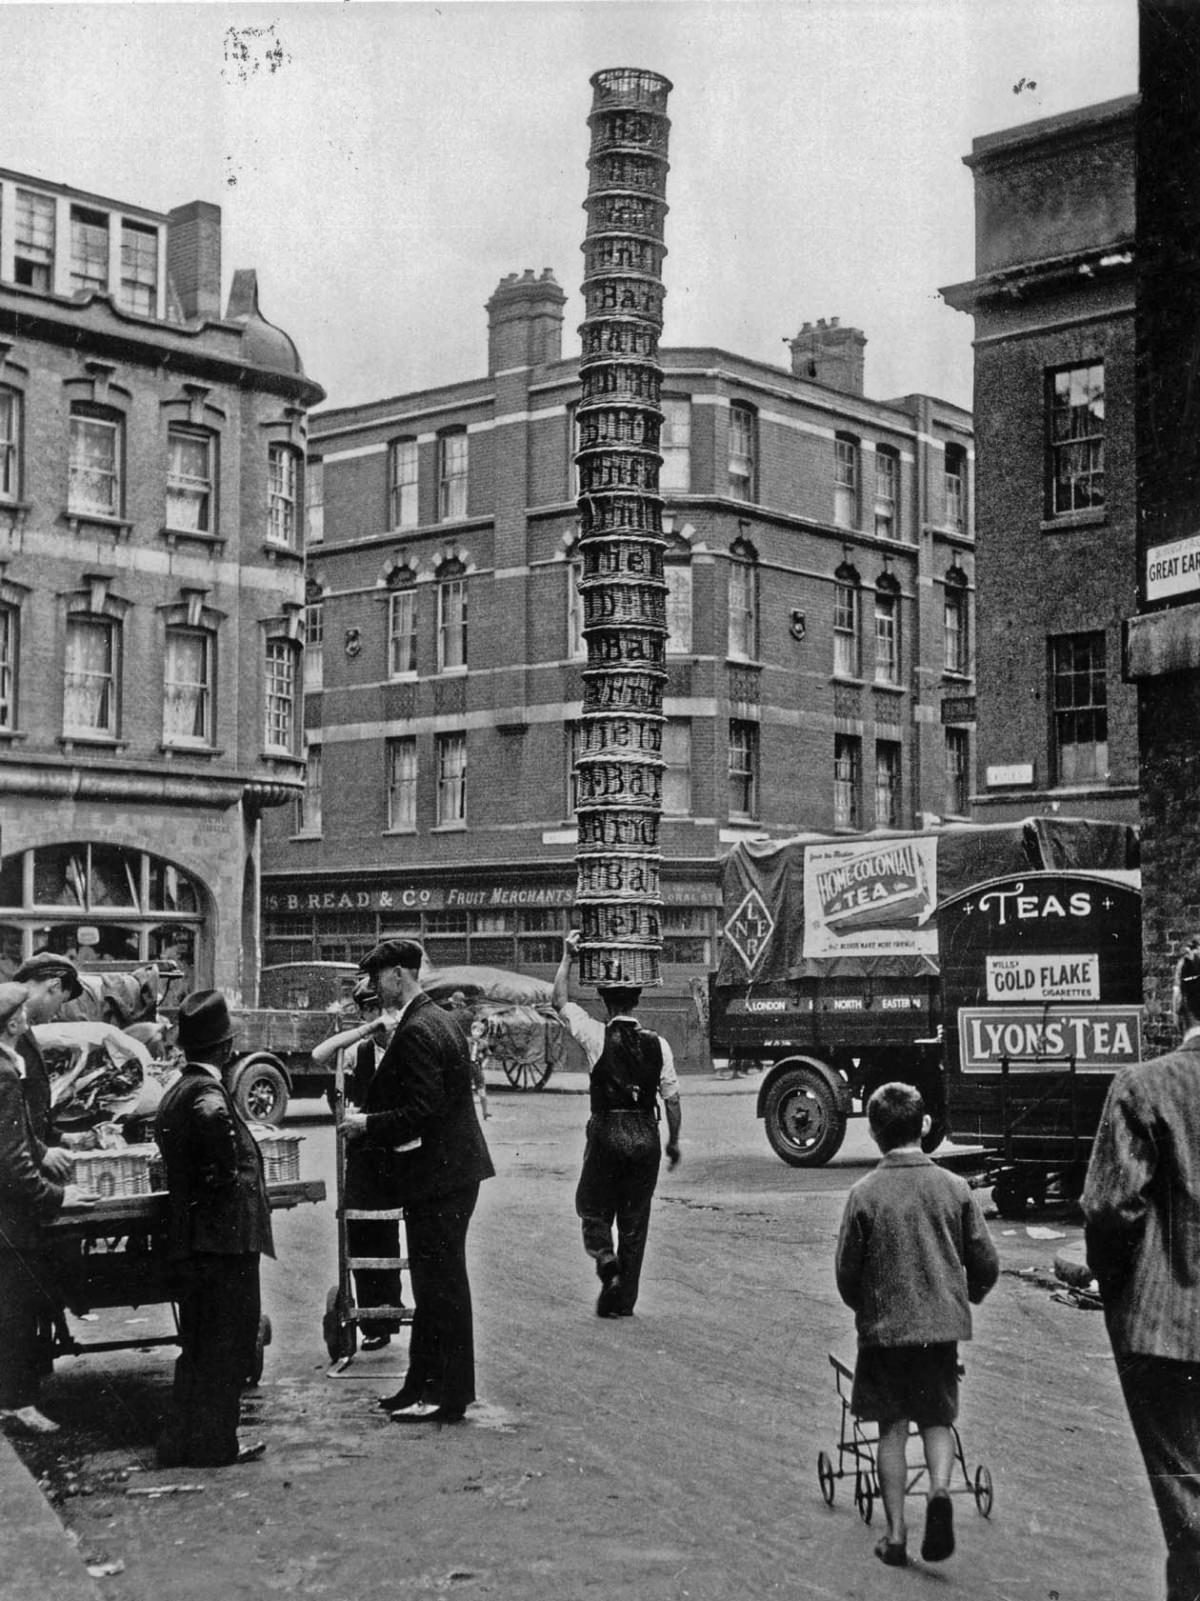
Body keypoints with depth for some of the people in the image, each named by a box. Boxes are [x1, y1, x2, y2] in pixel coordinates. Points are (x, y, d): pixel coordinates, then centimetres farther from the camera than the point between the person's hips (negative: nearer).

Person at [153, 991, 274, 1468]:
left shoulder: (175, 1093, 13)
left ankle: (182, 1443, 22)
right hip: (224, 1238, -9)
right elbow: (212, 1117, -38)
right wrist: (228, 1174, -24)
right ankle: (211, 1444, 6)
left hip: (190, 1240, 9)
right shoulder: (207, 1091, -17)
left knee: (201, 1344, 17)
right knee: (226, 1344, 1)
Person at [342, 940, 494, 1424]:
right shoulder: (438, 1020, 13)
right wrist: (371, 1119, 14)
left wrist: (368, 1124, -13)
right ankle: (423, 1384, 26)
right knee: (433, 1282, 16)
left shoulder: (416, 1031, -19)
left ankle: (449, 1397, 5)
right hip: (450, 1170, 11)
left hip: (438, 1176, -11)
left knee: (441, 1284, -2)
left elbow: (423, 1111, -24)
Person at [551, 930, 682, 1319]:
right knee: (635, 1219, 11)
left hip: (606, 1134, -2)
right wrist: (674, 1141, 14)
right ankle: (624, 1300, 14)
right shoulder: (658, 1044, 0)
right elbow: (672, 1099, 2)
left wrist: (568, 957, 11)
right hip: (646, 1135, 3)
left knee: (594, 1208, 14)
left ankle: (606, 1259, -14)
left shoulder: (597, 1037, -7)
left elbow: (559, 1001, 4)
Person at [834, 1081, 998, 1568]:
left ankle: (895, 1534, 11)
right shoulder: (954, 1187, -4)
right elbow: (986, 1262, 1)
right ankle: (939, 1491, -10)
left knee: (892, 1427, 11)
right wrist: (966, 1298, 22)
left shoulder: (865, 1193, -9)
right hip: (944, 1325, 1)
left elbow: (846, 1271, -4)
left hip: (884, 1328, -1)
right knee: (938, 1419, 17)